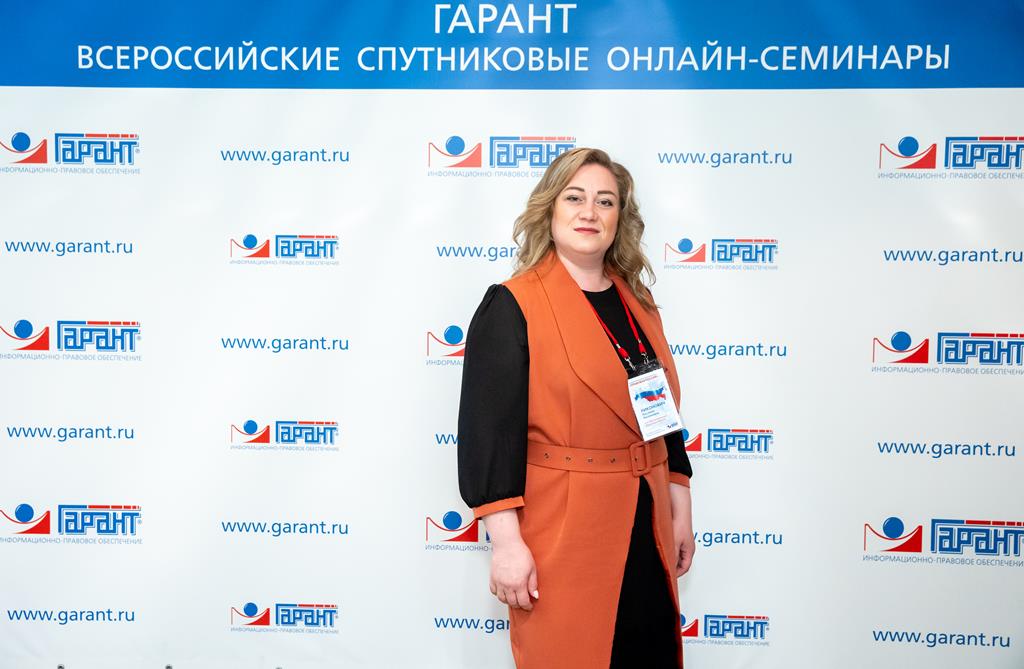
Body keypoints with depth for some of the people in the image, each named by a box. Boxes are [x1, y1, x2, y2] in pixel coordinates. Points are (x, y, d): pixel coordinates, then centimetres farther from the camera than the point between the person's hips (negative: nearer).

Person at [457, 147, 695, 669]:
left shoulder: (638, 306, 10)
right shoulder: (511, 307, -10)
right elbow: (487, 429, -15)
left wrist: (680, 508, 14)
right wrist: (505, 541, -18)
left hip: (645, 531, 6)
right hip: (559, 531, -6)